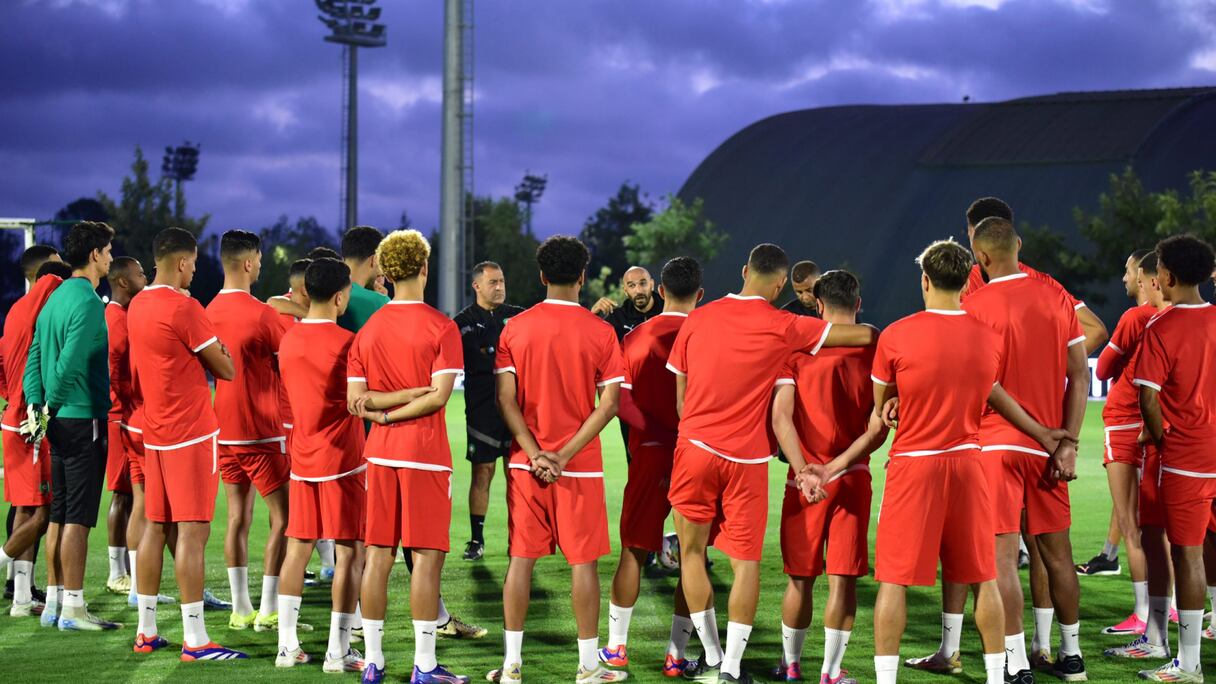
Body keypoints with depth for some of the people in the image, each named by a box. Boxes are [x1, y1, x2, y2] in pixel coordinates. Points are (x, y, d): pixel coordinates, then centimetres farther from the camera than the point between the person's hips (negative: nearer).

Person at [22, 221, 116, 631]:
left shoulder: (56, 298, 14)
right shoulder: (88, 301, -14)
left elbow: (34, 357, 11)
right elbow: (70, 362, -22)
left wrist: (36, 403, 4)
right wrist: (52, 405, -10)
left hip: (61, 420, 9)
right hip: (84, 417, -9)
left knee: (59, 515, 13)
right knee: (78, 516, -6)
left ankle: (56, 599, 18)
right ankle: (73, 608, -4)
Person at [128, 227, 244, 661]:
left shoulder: (138, 306, 11)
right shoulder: (184, 308, -15)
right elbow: (226, 370, -10)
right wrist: (217, 352, 9)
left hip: (154, 431, 8)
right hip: (191, 432, -8)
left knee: (155, 527, 12)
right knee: (192, 532, -8)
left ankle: (146, 630, 17)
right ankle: (194, 640, -9)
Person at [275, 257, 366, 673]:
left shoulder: (288, 340, 5)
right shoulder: (345, 342, -14)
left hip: (302, 458, 6)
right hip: (342, 460, -6)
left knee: (297, 548, 10)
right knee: (350, 553, -1)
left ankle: (287, 646, 10)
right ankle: (338, 652, -2)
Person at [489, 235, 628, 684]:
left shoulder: (515, 328, 1)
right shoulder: (600, 332, -3)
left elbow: (506, 399, -5)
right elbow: (609, 403, -9)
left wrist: (535, 453, -8)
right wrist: (564, 455, -11)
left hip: (525, 462, 2)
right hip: (580, 465, -2)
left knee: (521, 558, 6)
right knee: (583, 561, 4)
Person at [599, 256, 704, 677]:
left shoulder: (636, 338, 2)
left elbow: (620, 401, -1)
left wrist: (654, 429, 2)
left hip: (649, 453, 2)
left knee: (633, 551, 10)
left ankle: (616, 646, 15)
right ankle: (677, 654, 4)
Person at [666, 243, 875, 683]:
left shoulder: (697, 319, 4)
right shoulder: (783, 328, -5)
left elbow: (679, 396, 10)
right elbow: (864, 335, -3)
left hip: (694, 448, 2)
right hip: (747, 458, -2)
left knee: (691, 552, 14)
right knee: (746, 562, 4)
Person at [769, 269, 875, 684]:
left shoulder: (797, 349, -2)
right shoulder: (874, 350, -1)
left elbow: (781, 417, -10)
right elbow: (880, 426, -8)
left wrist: (805, 469, -14)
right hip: (853, 479, 0)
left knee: (801, 577, 11)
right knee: (843, 579, 4)